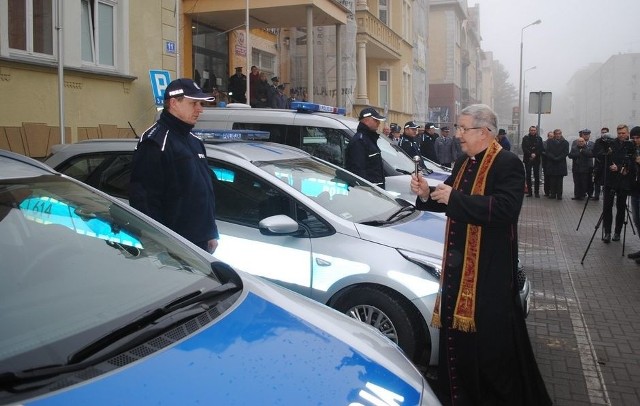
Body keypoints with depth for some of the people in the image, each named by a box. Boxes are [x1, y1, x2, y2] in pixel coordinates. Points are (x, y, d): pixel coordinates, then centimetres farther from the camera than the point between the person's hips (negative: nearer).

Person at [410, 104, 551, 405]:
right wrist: (426, 195, 2)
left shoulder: (508, 164, -13)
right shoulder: (463, 163, 13)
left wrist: (454, 198, -25)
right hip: (458, 264, 8)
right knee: (456, 331, 14)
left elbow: (505, 209, -27)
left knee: (492, 340, 1)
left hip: (489, 269, -8)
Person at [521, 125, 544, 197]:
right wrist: (530, 154, -14)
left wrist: (535, 154, -13)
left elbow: (541, 149, 2)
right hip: (527, 159, 0)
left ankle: (537, 192, 3)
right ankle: (529, 191, 8)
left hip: (536, 160, 0)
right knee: (528, 176, 3)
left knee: (536, 176, -1)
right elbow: (524, 148, -3)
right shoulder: (525, 138, 5)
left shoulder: (539, 138, 7)